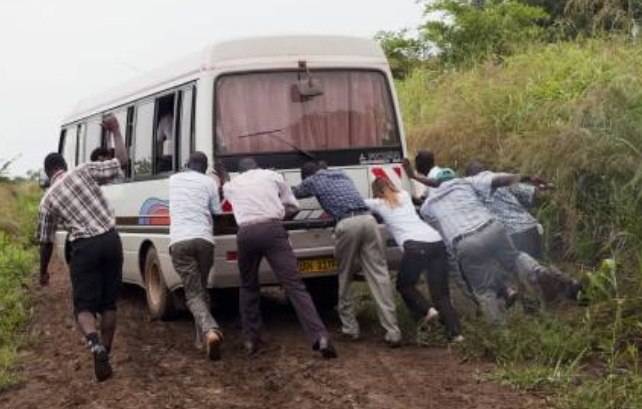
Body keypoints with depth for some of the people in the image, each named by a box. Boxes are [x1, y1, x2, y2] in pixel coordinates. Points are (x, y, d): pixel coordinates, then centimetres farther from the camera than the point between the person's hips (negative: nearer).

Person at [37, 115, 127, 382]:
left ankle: (95, 344, -25)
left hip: (84, 247, -2)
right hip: (110, 240, 2)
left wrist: (43, 271, 28)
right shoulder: (84, 171, 5)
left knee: (84, 305, 4)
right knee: (108, 302, 14)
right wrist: (115, 131, 20)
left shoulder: (47, 200, 8)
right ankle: (105, 354, 13)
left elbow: (46, 241, 14)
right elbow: (121, 160, 7)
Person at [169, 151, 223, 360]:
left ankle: (210, 331, -30)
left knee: (193, 294, -5)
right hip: (203, 239, 0)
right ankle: (203, 338, 15)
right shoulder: (209, 182, 12)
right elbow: (217, 213, 15)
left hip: (179, 241, 0)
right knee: (202, 290, 18)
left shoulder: (173, 179, 19)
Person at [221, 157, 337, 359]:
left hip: (246, 234, 1)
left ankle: (251, 341, 20)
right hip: (272, 229, -1)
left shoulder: (230, 185, 25)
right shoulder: (272, 175, 22)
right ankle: (320, 337, -20)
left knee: (248, 287, 22)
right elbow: (293, 206, 24)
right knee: (293, 284, -7)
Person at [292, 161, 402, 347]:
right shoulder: (342, 175, 34)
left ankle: (350, 327, 18)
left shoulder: (312, 180, 20)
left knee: (345, 277, 15)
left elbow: (294, 193, 39)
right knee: (379, 275, -2)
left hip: (347, 224, -4)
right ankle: (393, 332, -9)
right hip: (368, 219, 4)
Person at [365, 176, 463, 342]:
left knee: (404, 285, 19)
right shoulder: (405, 196, 28)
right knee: (440, 292, 8)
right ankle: (455, 332, -8)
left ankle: (426, 310, -4)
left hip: (415, 246, -5)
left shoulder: (378, 204, 15)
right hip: (437, 242, 5)